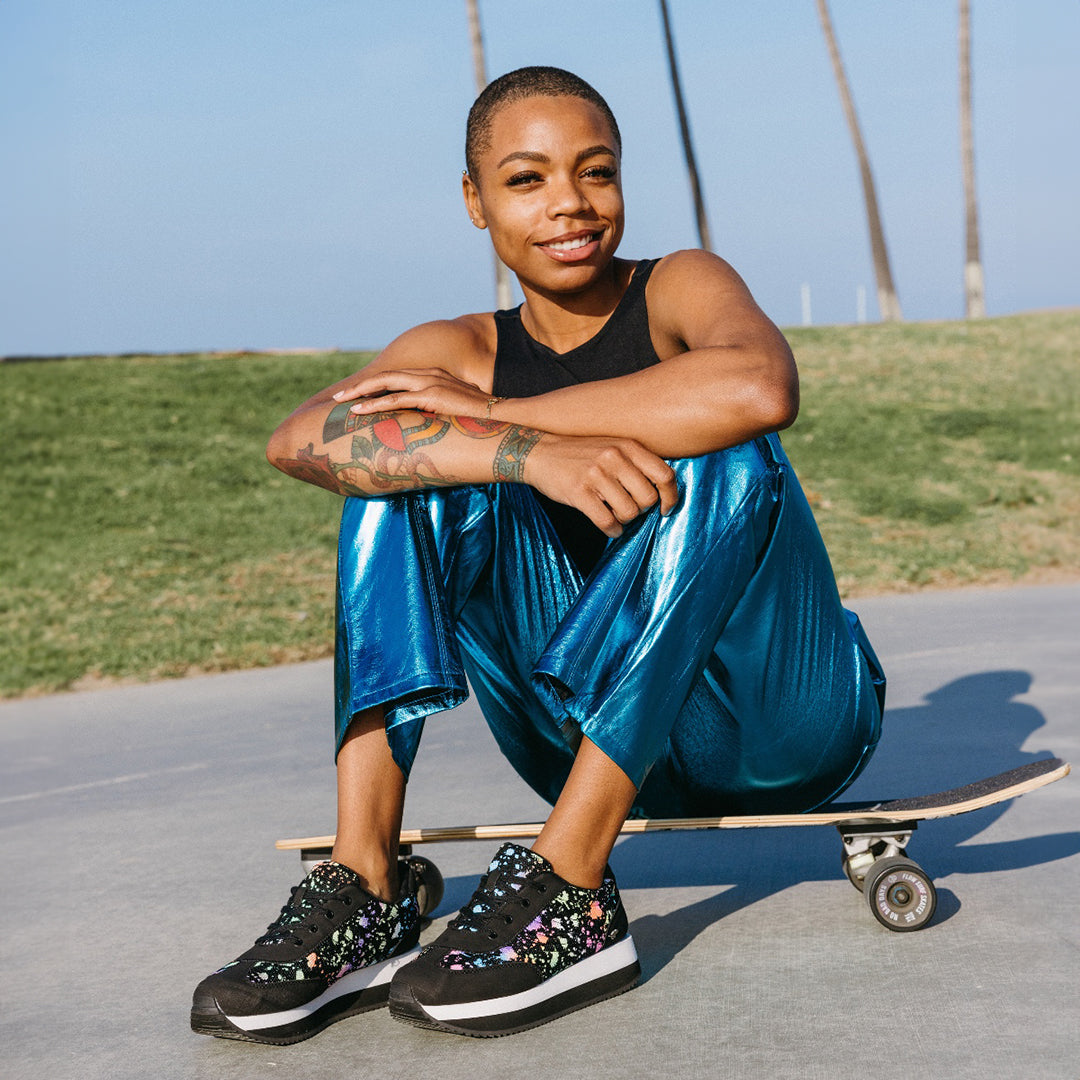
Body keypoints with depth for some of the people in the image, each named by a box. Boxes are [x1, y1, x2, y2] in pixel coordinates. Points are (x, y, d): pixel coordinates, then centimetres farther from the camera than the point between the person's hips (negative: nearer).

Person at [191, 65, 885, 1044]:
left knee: (719, 454, -29)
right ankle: (365, 891, -22)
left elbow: (761, 388, -31)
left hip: (783, 722, -2)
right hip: (599, 739, 3)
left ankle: (569, 893, -31)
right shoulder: (461, 351, 3)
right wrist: (530, 454, -35)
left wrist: (489, 411, -23)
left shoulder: (681, 287, -4)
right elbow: (301, 439, -19)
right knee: (407, 458, -12)